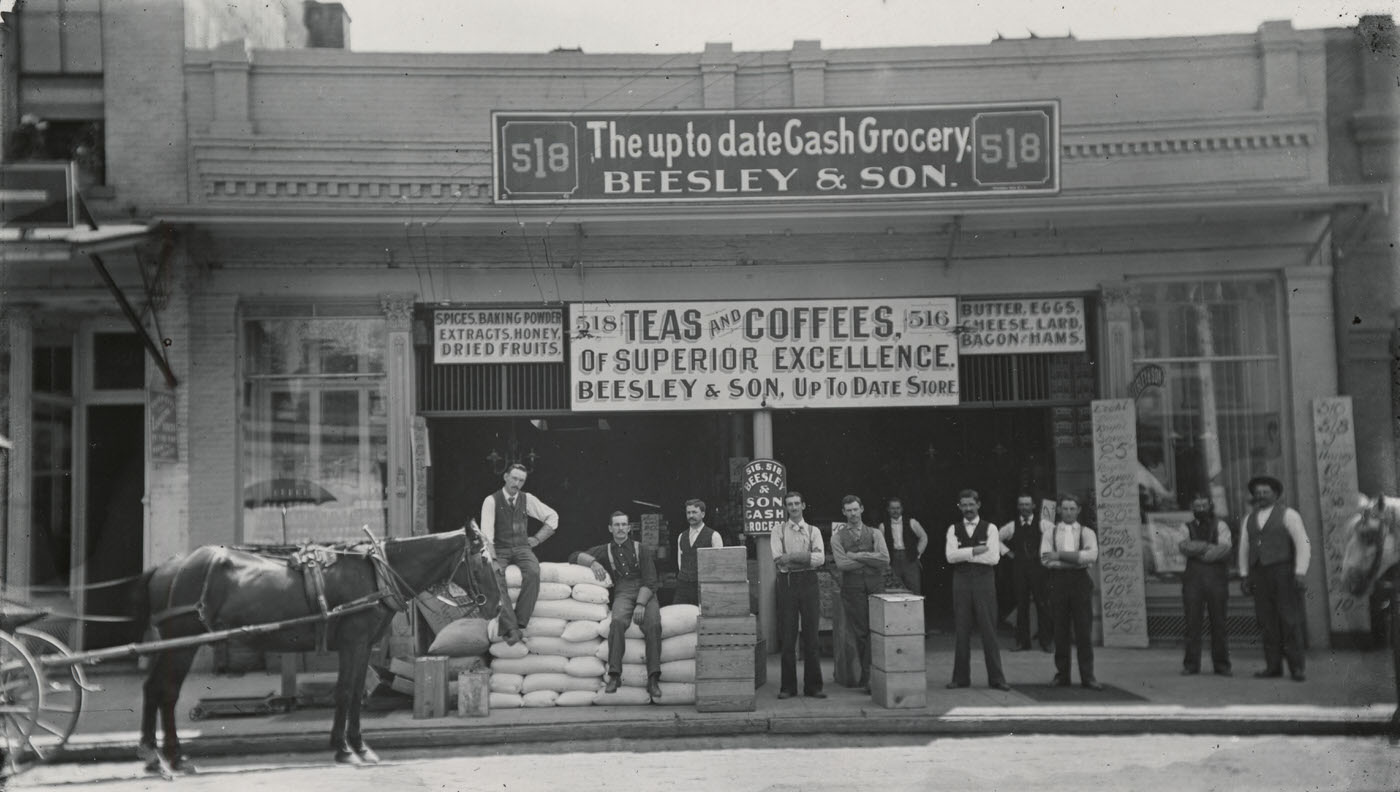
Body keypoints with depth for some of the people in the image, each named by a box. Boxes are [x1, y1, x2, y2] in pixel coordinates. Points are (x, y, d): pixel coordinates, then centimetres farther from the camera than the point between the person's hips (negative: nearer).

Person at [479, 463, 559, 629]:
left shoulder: (527, 499, 8)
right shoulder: (491, 500, -2)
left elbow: (552, 517, 18)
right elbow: (487, 532, -9)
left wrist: (537, 539, 9)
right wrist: (493, 559, -20)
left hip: (522, 548, 2)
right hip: (500, 550, -2)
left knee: (533, 573, -30)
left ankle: (520, 623, -30)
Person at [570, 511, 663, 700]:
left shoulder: (640, 549, 14)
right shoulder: (605, 551, 21)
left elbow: (650, 582, 4)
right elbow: (574, 557, 17)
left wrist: (640, 605, -13)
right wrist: (592, 562, -5)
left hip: (646, 594, 0)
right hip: (623, 594, 0)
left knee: (653, 624, -31)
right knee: (618, 621, -34)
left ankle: (653, 679, -33)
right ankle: (614, 675, -36)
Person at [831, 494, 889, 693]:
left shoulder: (874, 534, 12)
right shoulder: (838, 537, 9)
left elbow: (885, 559, -3)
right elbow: (842, 563, -6)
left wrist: (858, 556, -7)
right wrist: (872, 560, -3)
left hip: (875, 585, 1)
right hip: (852, 587, -1)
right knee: (860, 633, -2)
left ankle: (867, 678, -3)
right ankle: (869, 677, 5)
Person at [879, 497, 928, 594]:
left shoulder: (911, 523, 5)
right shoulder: (883, 526, 6)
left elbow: (924, 538, 13)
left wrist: (918, 553, 6)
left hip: (910, 560, 0)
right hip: (892, 563, 0)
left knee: (914, 592, -4)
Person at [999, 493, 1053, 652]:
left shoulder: (1042, 524, 1)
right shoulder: (1012, 526, 8)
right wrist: (1007, 552, 9)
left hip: (1038, 566, -2)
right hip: (1019, 566, 2)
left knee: (1042, 603, -5)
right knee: (1021, 605, 3)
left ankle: (1045, 641, 3)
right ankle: (1022, 641, 9)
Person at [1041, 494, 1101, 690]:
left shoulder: (1086, 533, 9)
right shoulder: (1050, 533, 10)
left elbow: (1091, 556, -9)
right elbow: (1046, 559, -5)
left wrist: (1060, 555, -12)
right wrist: (1076, 559, -10)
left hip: (1080, 581, 0)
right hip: (1057, 582, 1)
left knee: (1083, 631, -2)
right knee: (1060, 632, 3)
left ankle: (1087, 676, 3)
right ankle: (1062, 675, 10)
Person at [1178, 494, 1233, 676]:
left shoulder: (1220, 525, 11)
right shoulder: (1187, 527, 15)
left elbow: (1225, 550, -5)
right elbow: (1184, 546, -5)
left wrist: (1198, 549, -7)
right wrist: (1210, 547, -9)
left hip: (1216, 578, -1)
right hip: (1193, 577, 1)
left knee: (1218, 622, 0)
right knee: (1192, 622, -2)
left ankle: (1221, 665, 7)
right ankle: (1191, 664, 3)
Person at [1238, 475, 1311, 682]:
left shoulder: (1288, 515, 1)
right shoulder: (1248, 519, 17)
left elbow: (1303, 545, -4)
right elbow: (1244, 548, 20)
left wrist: (1301, 573, -12)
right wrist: (1245, 575, 13)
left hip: (1284, 572, -4)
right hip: (1259, 575, 4)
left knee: (1290, 621, -6)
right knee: (1266, 622, 1)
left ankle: (1296, 667, -3)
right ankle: (1273, 666, 4)